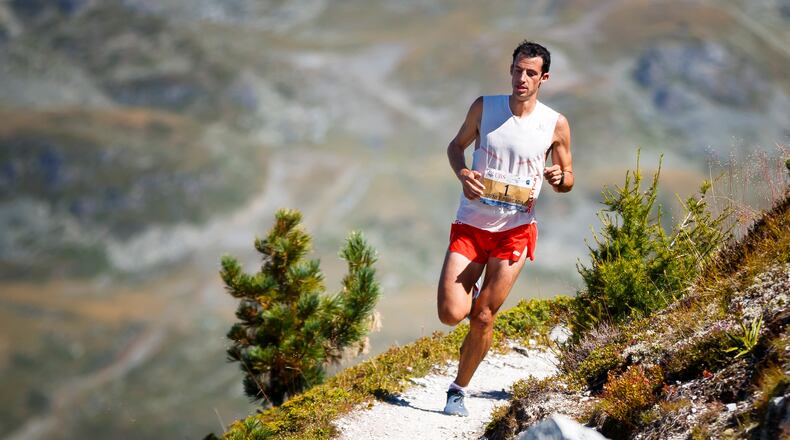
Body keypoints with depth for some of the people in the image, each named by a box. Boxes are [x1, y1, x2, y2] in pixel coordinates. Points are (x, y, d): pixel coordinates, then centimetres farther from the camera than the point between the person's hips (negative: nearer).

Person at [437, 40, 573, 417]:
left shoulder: (556, 125, -3)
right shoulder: (484, 107, -1)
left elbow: (567, 181, 7)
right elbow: (456, 146, 14)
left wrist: (559, 178, -18)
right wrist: (461, 172, -9)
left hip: (515, 230, -1)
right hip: (470, 225, 1)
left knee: (483, 319, -1)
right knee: (451, 314, -9)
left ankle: (458, 390, 18)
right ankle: (470, 295, 28)